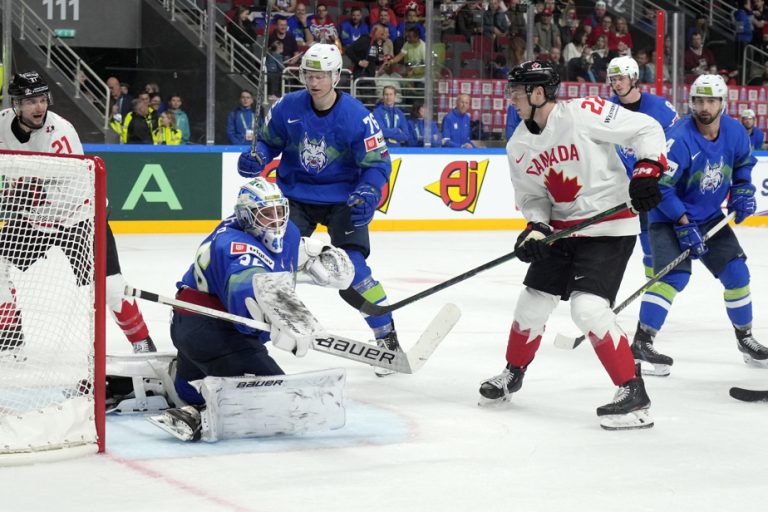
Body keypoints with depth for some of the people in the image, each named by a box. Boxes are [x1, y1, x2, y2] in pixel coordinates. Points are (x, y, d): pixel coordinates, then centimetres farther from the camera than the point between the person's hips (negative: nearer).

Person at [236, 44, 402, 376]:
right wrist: (257, 157, -14)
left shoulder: (357, 117, -17)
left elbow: (378, 163, -12)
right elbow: (268, 140, 8)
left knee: (353, 268, -15)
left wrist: (367, 194, -30)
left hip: (342, 200, -3)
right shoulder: (287, 108, -8)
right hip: (296, 196, 3)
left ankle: (387, 337, 0)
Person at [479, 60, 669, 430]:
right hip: (562, 229, 7)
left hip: (610, 225, -7)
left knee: (588, 307, -20)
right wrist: (535, 227, -10)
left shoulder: (583, 113, -18)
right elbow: (532, 196, 9)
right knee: (533, 300, 13)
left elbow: (646, 129, -13)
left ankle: (633, 392, -13)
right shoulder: (518, 146, 3)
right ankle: (513, 373, 38)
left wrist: (647, 170, -24)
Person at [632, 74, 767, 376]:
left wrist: (742, 190, -1)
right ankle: (641, 343, -20)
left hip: (710, 217, 6)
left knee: (736, 271, 4)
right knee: (675, 275, -22)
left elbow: (743, 162, 16)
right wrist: (683, 225, -24)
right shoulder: (679, 138, -26)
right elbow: (660, 185, -25)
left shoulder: (735, 132, -7)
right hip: (669, 218, -6)